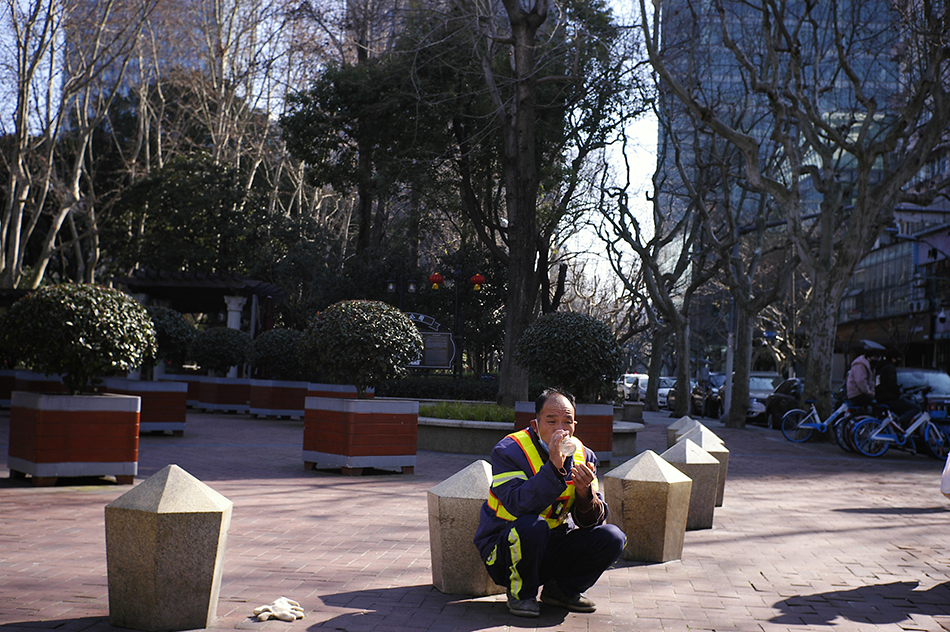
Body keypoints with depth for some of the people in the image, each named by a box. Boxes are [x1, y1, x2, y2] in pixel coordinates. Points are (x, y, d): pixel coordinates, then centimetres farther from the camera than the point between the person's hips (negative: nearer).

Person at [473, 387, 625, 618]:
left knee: (612, 538, -12)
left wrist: (585, 493, -26)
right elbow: (519, 506, -32)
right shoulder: (508, 451, -16)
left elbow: (591, 521, -4)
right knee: (532, 526, -36)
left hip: (555, 547, 5)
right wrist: (554, 467, -38)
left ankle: (561, 590, 10)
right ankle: (520, 593, -8)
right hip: (503, 548, -5)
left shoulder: (583, 456, 0)